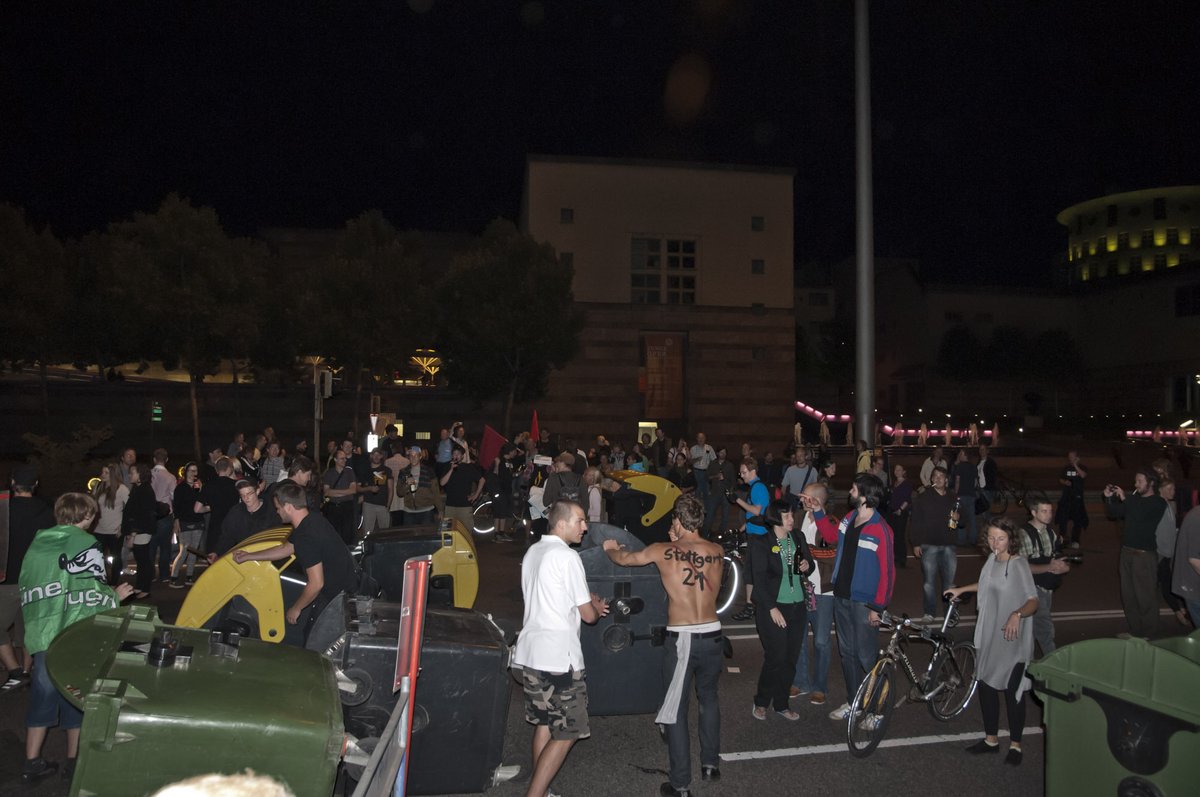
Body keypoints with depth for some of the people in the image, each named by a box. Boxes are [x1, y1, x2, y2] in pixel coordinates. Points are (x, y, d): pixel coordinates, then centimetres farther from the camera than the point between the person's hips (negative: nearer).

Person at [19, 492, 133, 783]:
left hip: (41, 636, 5)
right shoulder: (85, 544, -10)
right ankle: (73, 761, 19)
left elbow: (26, 592, 14)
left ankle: (32, 762, 21)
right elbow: (92, 593, -13)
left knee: (42, 695, 15)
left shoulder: (36, 546, 9)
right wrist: (116, 596, 5)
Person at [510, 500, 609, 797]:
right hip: (558, 657, -9)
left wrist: (586, 601, 17)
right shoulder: (567, 556, -15)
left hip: (529, 653, 9)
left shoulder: (533, 552, 11)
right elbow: (587, 615, -11)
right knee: (567, 733, 1)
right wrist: (597, 608, 11)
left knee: (545, 723, 18)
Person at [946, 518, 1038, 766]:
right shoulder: (993, 559, 6)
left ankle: (1015, 745, 19)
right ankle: (991, 739, 28)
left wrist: (1017, 614, -39)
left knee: (1013, 692, 3)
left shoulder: (1018, 564, -17)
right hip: (988, 636, 7)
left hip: (1012, 640, -7)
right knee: (986, 685, 13)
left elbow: (1033, 601, -21)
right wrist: (961, 589, 29)